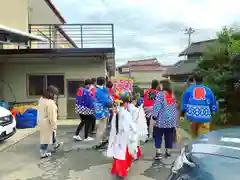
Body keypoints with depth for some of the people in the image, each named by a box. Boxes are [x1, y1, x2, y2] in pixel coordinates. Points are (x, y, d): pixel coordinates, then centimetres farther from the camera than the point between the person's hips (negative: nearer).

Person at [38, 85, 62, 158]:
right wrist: (54, 124, -17)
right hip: (47, 122, -10)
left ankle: (55, 145, 48)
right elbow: (51, 115, -26)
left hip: (42, 120, 10)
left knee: (51, 134, 28)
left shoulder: (41, 99, 3)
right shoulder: (50, 102, -28)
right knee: (46, 137, 4)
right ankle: (43, 153, 15)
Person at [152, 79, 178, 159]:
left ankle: (158, 153, -2)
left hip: (162, 119, -5)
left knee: (158, 136, 3)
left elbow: (157, 106, -14)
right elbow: (175, 107, 16)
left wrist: (154, 116, -11)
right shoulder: (172, 94, 13)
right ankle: (168, 152, 18)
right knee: (169, 136, 12)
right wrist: (176, 118, 22)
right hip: (172, 119, 6)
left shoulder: (160, 94, -7)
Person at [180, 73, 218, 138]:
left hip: (193, 116, 1)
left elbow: (184, 104, 5)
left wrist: (182, 114, 17)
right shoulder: (208, 90, 7)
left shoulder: (189, 89, 4)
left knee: (194, 136, 18)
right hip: (205, 118, 0)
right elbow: (214, 105, 12)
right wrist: (211, 113, 29)